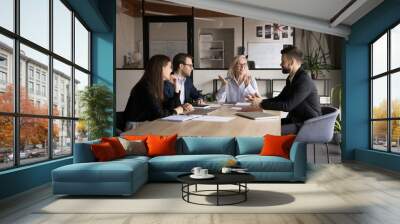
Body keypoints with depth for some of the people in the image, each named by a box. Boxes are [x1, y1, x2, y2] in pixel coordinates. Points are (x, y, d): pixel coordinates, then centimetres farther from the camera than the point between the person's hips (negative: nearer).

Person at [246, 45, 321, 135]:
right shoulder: (291, 79, 10)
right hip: (294, 120, 9)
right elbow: (279, 99, 14)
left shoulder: (304, 80, -20)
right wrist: (260, 101, -2)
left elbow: (287, 106, -25)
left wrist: (262, 104, -20)